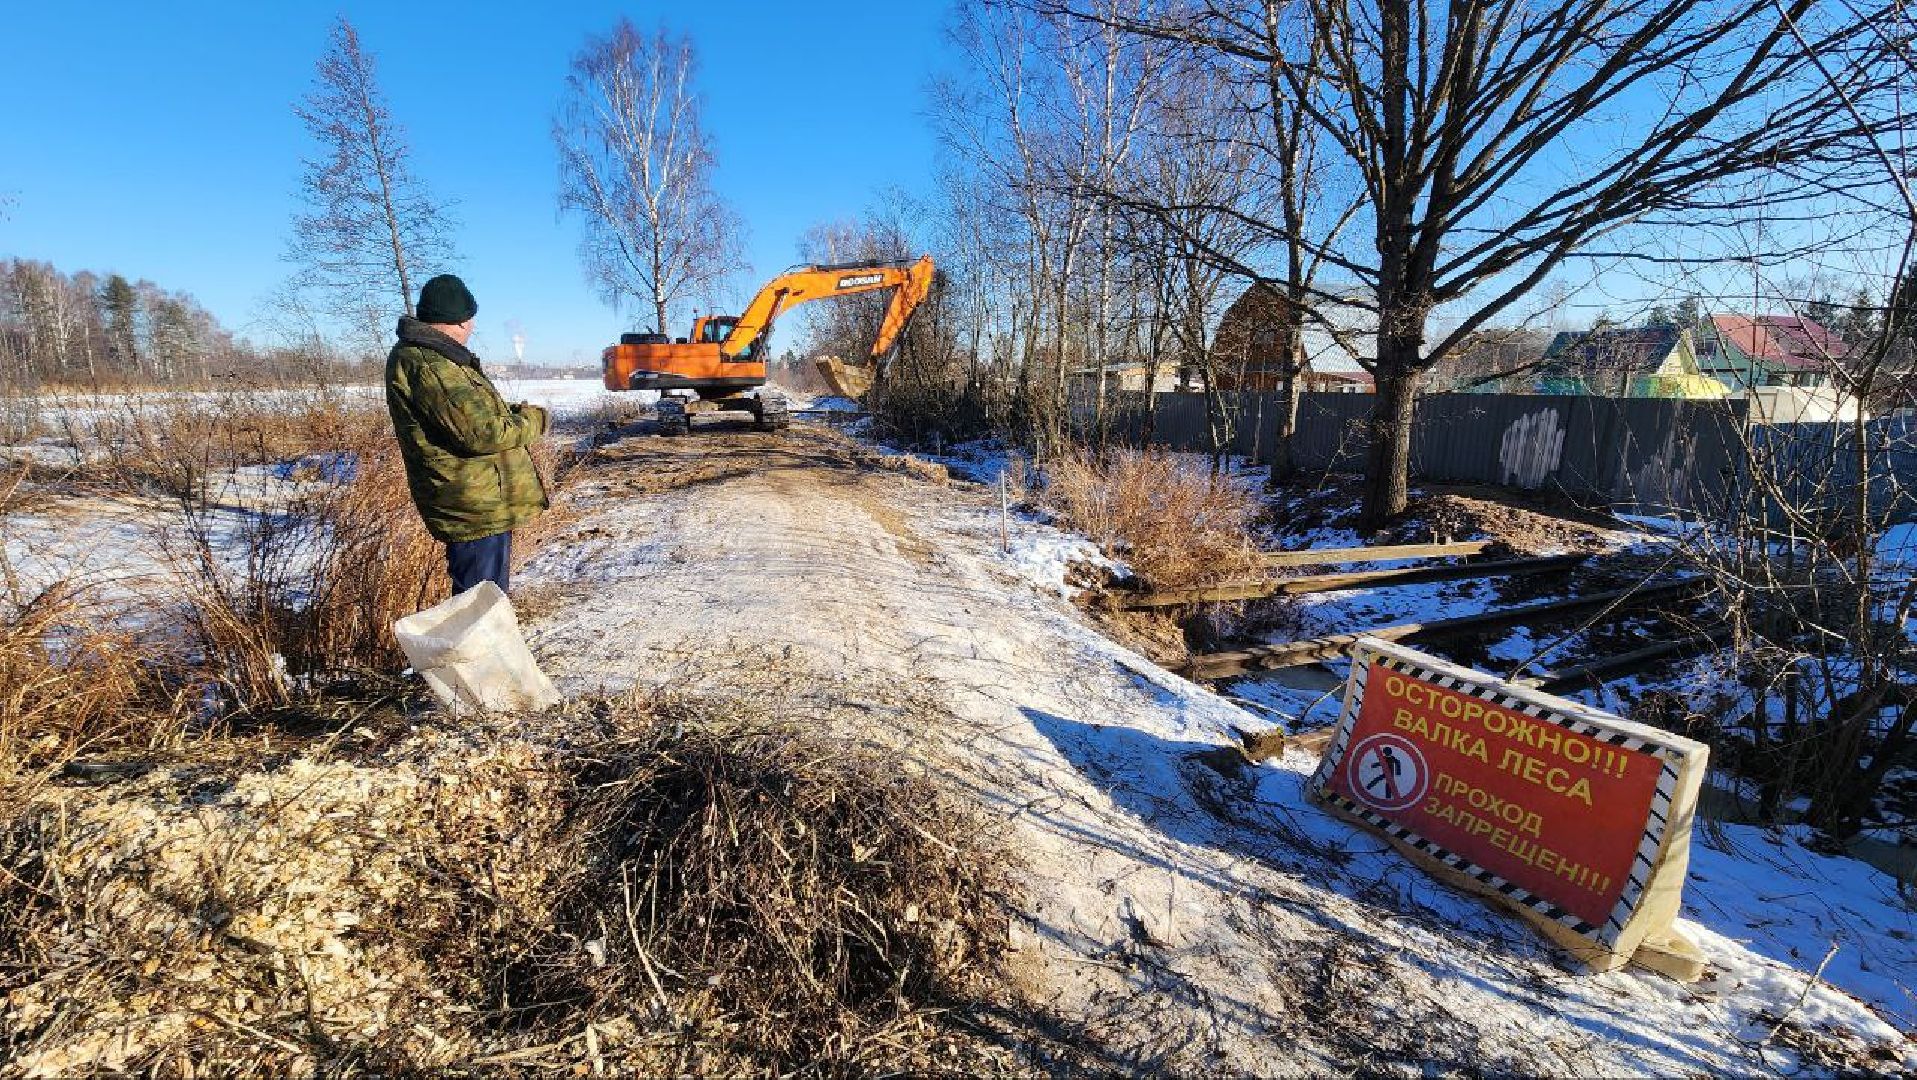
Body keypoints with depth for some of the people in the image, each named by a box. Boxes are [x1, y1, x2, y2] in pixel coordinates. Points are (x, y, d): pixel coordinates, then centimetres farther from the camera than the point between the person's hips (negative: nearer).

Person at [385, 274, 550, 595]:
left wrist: (512, 413, 9)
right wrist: (533, 421, -8)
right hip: (476, 508, -11)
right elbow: (481, 433, -24)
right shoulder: (426, 364, -19)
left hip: (481, 504, 11)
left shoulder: (425, 355, 16)